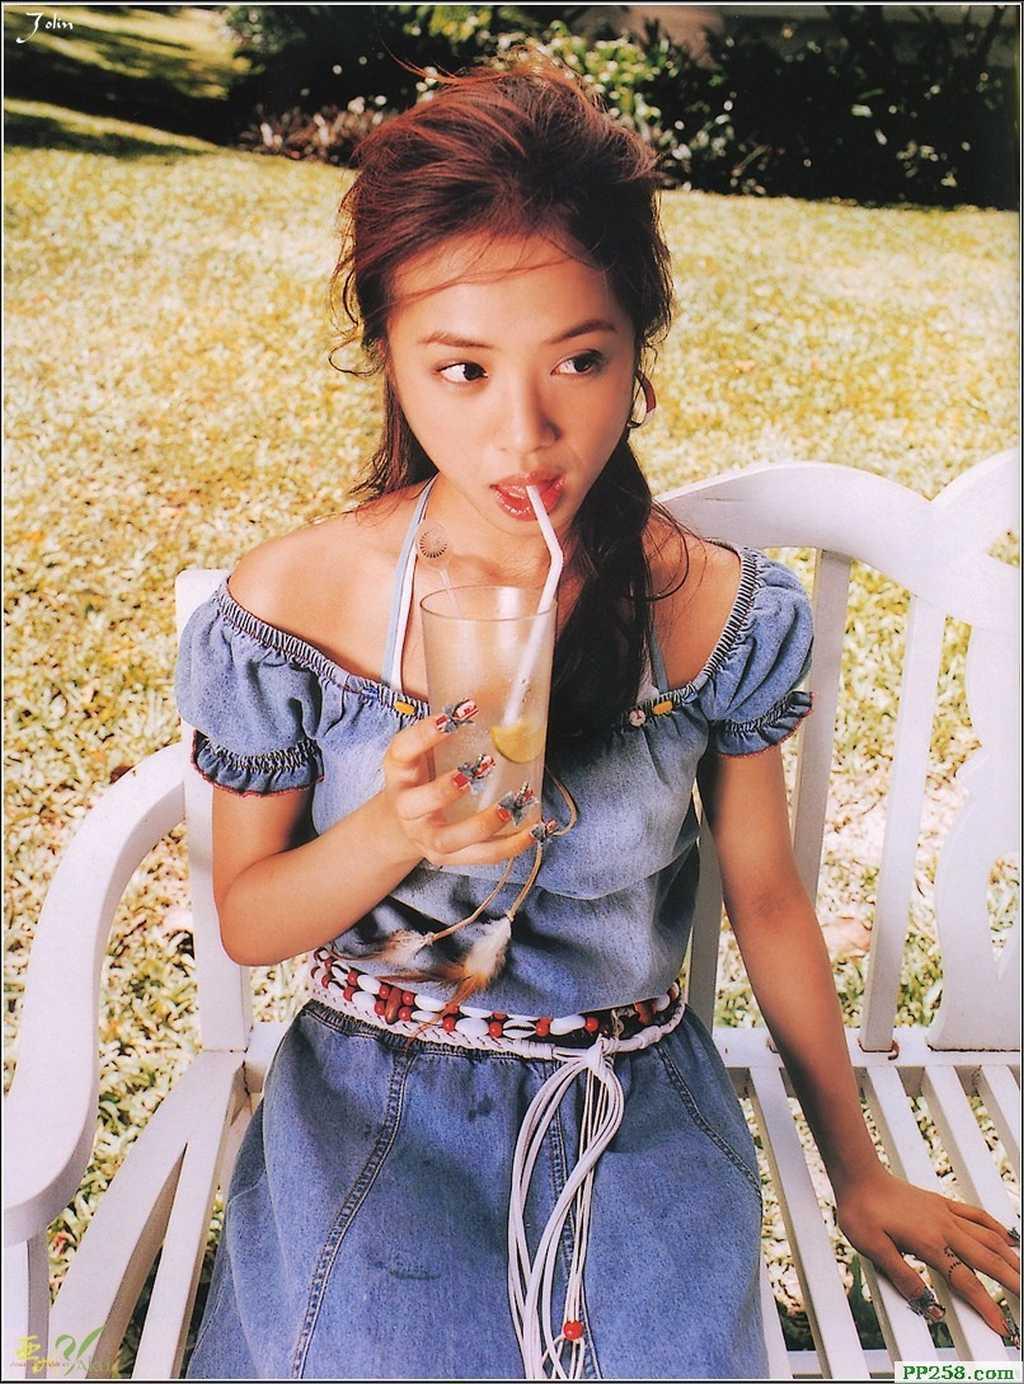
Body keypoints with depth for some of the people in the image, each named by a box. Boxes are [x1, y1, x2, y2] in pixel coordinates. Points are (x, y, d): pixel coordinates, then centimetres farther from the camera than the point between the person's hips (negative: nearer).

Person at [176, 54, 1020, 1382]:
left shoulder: (726, 611, -12)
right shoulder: (287, 609, -14)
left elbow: (768, 897, 2)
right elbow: (246, 923, -2)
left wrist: (857, 1170, 13)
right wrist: (394, 832, -24)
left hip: (639, 1113, 1)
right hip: (370, 1102, 0)